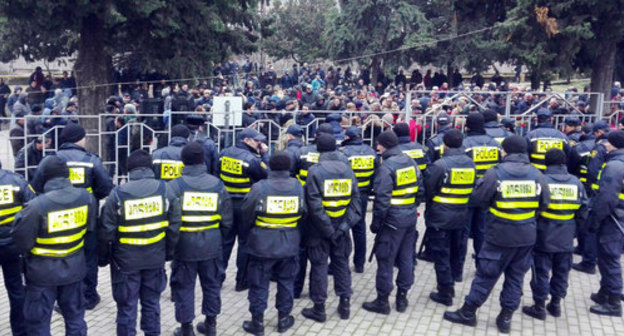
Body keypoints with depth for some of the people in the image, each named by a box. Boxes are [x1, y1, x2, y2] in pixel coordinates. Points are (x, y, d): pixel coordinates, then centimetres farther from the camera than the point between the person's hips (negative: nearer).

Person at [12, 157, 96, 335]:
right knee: (75, 316, 21)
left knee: (38, 321, 14)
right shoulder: (86, 197, -12)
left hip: (43, 272, -4)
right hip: (74, 268, 4)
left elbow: (21, 240, -13)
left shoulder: (36, 206, -25)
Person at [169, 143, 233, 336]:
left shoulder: (175, 185, -13)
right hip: (211, 245, 3)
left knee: (184, 287, 11)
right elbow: (226, 220, 2)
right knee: (211, 284, 18)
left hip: (184, 245, -3)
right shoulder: (217, 184, -2)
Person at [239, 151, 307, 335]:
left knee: (259, 284, 10)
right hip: (289, 245, 3)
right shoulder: (298, 187, -7)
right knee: (286, 282, 19)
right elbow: (303, 214, 5)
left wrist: (246, 234, 12)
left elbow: (246, 215, -6)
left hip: (262, 245, -3)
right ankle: (284, 318, 28)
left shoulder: (259, 188, -17)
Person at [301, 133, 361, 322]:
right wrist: (345, 225, -5)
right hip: (341, 228, 4)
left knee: (319, 266, 7)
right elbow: (355, 199, -2)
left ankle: (319, 308, 14)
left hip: (319, 228, -4)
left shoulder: (315, 171, -14)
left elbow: (314, 204, -19)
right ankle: (345, 304, 23)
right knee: (341, 263, 18)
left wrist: (328, 230, -15)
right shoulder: (347, 169, 1)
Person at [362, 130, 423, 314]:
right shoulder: (410, 162, 6)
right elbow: (420, 190, 11)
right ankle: (402, 297, 25)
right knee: (406, 259, 14)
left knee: (386, 260, 3)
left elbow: (382, 199, -19)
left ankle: (382, 301, 11)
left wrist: (376, 222, -11)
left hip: (392, 221, -7)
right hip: (410, 219, 7)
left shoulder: (386, 167, -17)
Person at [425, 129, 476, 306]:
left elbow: (428, 190, -10)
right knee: (456, 251, 19)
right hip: (461, 217, 6)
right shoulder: (470, 164, 1)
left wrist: (430, 205, 9)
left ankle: (445, 293, 11)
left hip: (440, 217, -6)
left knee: (442, 254, 5)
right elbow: (472, 189, 8)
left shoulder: (440, 165, -18)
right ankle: (451, 283, 32)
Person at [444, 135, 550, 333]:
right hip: (526, 235, 4)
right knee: (516, 276, 15)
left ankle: (468, 312, 18)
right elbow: (544, 203, 6)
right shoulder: (536, 174, -1)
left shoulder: (496, 173, -12)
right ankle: (506, 317, 22)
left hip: (500, 235, -3)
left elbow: (477, 200, -8)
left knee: (486, 274, 7)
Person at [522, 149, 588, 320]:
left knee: (541, 271, 6)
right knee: (561, 271, 17)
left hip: (544, 237, -4)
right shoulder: (576, 182, 0)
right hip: (566, 238, 4)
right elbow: (583, 210, 4)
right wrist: (573, 228, 16)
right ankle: (556, 303, 27)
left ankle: (539, 307, 12)